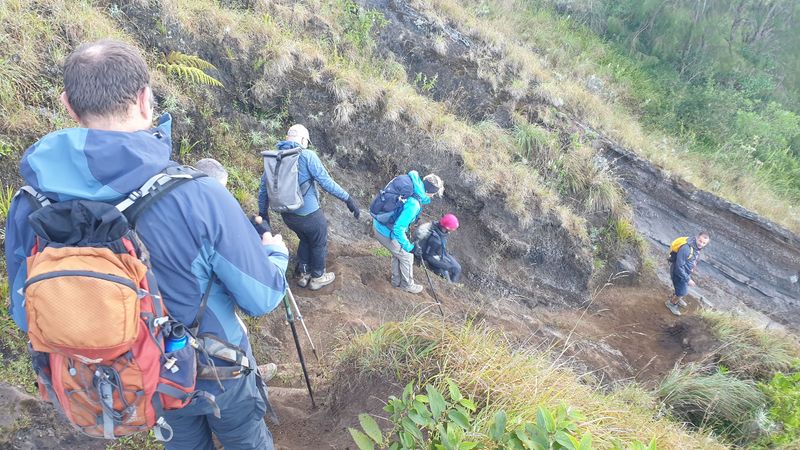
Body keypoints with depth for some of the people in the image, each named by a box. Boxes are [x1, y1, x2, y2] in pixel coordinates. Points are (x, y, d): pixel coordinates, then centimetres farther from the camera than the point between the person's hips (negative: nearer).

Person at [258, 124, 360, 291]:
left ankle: (302, 274, 39)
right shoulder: (307, 156, -15)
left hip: (287, 214, 6)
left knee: (305, 239, 31)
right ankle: (317, 278, 34)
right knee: (319, 244, 19)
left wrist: (262, 212, 17)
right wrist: (347, 198, -16)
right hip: (309, 214, -6)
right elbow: (326, 182, -20)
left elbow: (264, 187, 8)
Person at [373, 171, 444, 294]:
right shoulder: (414, 205, -33)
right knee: (406, 256, 15)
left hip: (378, 225, 9)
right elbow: (398, 229, -33)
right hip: (387, 233, -8)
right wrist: (410, 247, -25)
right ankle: (407, 285, 38)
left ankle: (396, 281, 48)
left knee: (398, 253, 30)